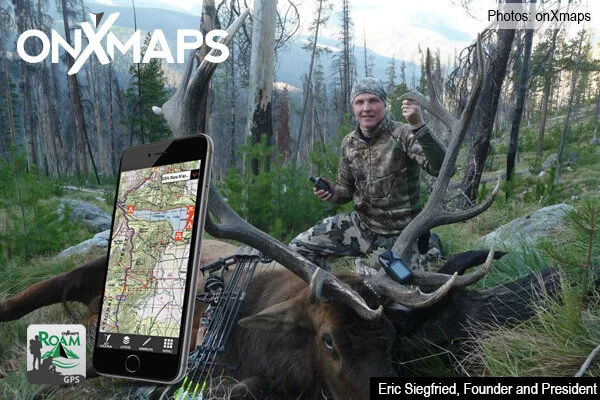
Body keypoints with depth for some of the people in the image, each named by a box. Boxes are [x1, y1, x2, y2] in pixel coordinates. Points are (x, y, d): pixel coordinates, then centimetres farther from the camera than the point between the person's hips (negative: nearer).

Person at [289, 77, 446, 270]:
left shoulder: (402, 135, -17)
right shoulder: (349, 142, 1)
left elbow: (442, 169, -31)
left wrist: (419, 126, -43)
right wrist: (331, 192, -12)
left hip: (396, 236, -5)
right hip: (360, 224, 5)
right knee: (299, 248, 1)